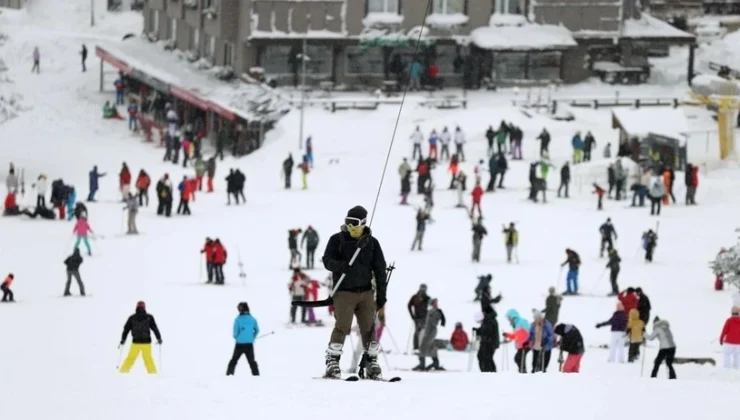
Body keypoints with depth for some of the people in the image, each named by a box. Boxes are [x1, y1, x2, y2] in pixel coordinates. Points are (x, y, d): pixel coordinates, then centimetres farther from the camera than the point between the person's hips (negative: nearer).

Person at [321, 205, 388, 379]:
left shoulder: (372, 243, 7)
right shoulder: (337, 240, 2)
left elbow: (380, 269, 9)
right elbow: (327, 260, -5)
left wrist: (381, 294, 6)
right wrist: (339, 266, -27)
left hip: (366, 292, 3)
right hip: (344, 292, -3)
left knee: (369, 328, 2)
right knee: (342, 326, -14)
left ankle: (371, 364, 11)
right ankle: (332, 362, -9)